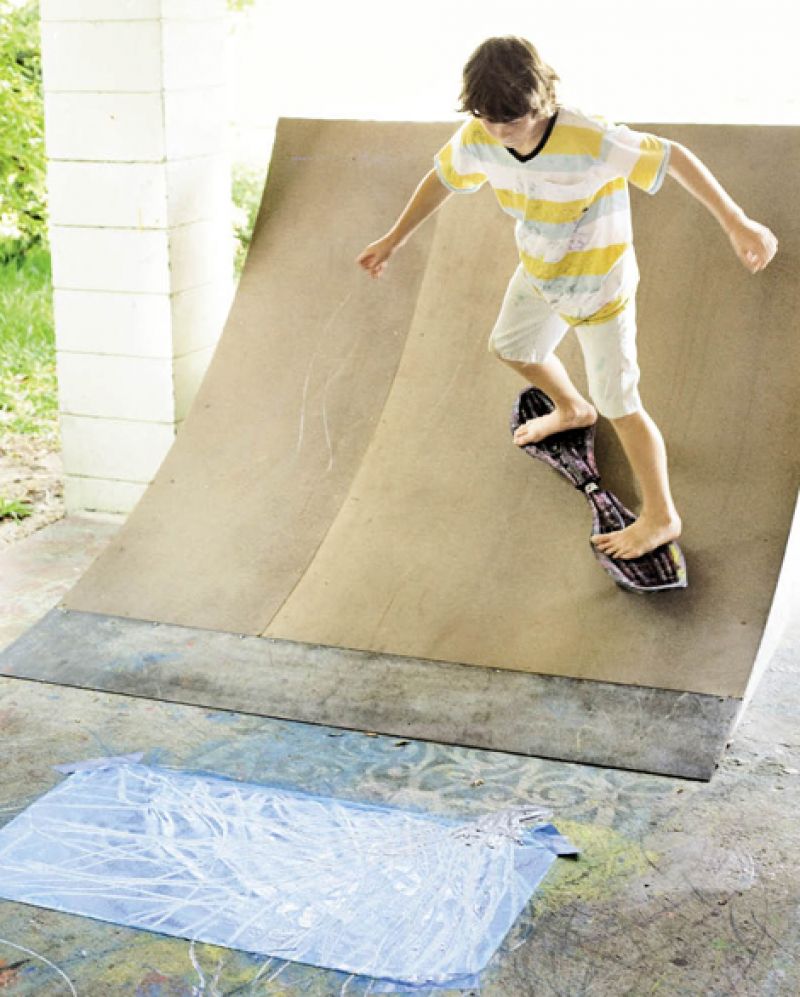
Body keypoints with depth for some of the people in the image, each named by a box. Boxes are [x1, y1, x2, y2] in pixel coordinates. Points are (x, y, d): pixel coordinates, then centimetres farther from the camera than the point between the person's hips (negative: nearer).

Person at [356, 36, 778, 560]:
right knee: (511, 346, 30)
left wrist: (737, 223, -34)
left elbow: (675, 157, -30)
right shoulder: (479, 139, -19)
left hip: (600, 290, -7)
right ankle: (573, 409, 62)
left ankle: (661, 518, 20)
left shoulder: (590, 140, -37)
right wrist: (394, 239, 11)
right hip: (539, 276, 7)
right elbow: (442, 178, 2)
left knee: (621, 406, 1)